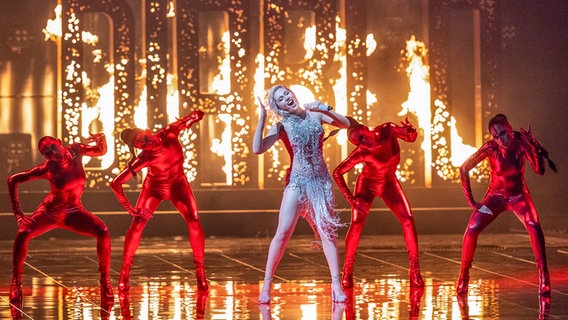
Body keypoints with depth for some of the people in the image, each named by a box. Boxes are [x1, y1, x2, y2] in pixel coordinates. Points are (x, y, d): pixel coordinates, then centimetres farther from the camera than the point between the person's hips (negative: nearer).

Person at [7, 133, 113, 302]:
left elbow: (101, 151, 5)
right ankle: (16, 283, -16)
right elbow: (13, 180, -16)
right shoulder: (47, 169, -21)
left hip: (74, 212, 2)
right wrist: (18, 212, -21)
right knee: (23, 233, -28)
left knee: (103, 232, -22)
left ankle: (105, 281, -9)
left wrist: (101, 139, -20)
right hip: (50, 212, -2)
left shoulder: (75, 151, -12)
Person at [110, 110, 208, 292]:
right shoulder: (144, 159, -34)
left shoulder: (170, 133, -27)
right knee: (137, 224, -15)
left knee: (194, 222, -14)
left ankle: (200, 273, -4)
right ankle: (124, 274, -5)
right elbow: (116, 183, -33)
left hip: (179, 184, 2)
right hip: (155, 188, -2)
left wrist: (185, 122, -35)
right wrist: (129, 208, -28)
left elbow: (197, 115, -14)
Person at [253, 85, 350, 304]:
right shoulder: (282, 126, -3)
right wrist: (261, 119, -20)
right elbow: (258, 149, -15)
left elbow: (345, 124, -2)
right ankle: (267, 283, 0)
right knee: (283, 232, -7)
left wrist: (325, 111, -16)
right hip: (297, 181, -2)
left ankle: (336, 284, 3)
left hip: (321, 180, 2)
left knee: (328, 232, 2)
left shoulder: (315, 115, 4)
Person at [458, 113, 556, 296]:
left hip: (519, 195, 0)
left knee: (534, 227, -27)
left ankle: (544, 278, -23)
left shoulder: (521, 144, -20)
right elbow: (464, 169, -17)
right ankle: (463, 278, 2)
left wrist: (533, 147, -39)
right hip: (495, 197, 0)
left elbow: (540, 171, -27)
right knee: (471, 230, -17)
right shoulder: (491, 148, -22)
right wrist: (470, 199, -16)